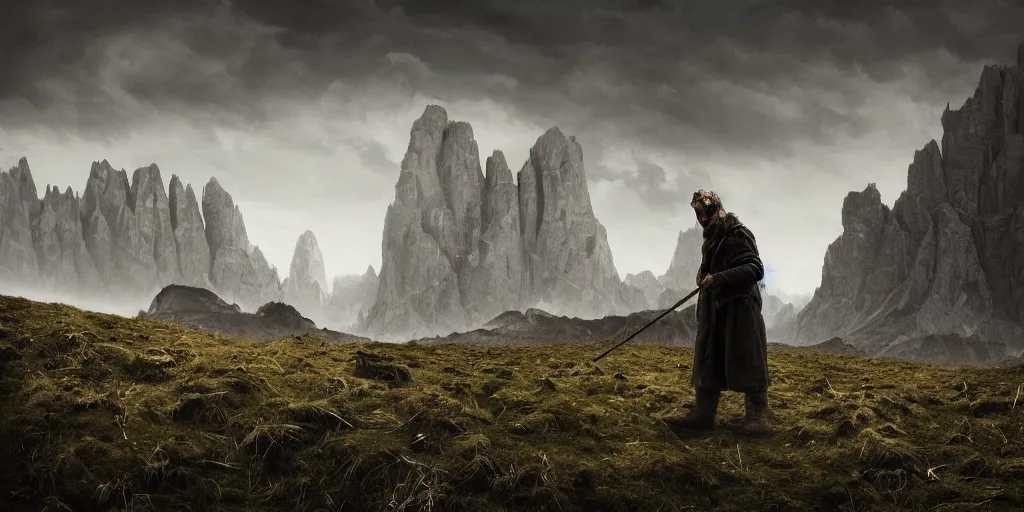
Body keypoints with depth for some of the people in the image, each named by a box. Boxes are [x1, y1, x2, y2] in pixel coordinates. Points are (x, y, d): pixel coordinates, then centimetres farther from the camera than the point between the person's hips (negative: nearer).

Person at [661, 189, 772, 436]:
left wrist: (718, 278, -28)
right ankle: (703, 414, 15)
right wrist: (704, 275, 12)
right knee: (708, 363, 10)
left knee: (747, 362, -10)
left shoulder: (738, 235, -11)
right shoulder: (712, 239, 19)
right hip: (713, 311, 10)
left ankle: (757, 418, -10)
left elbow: (755, 269, -22)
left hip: (739, 310, -10)